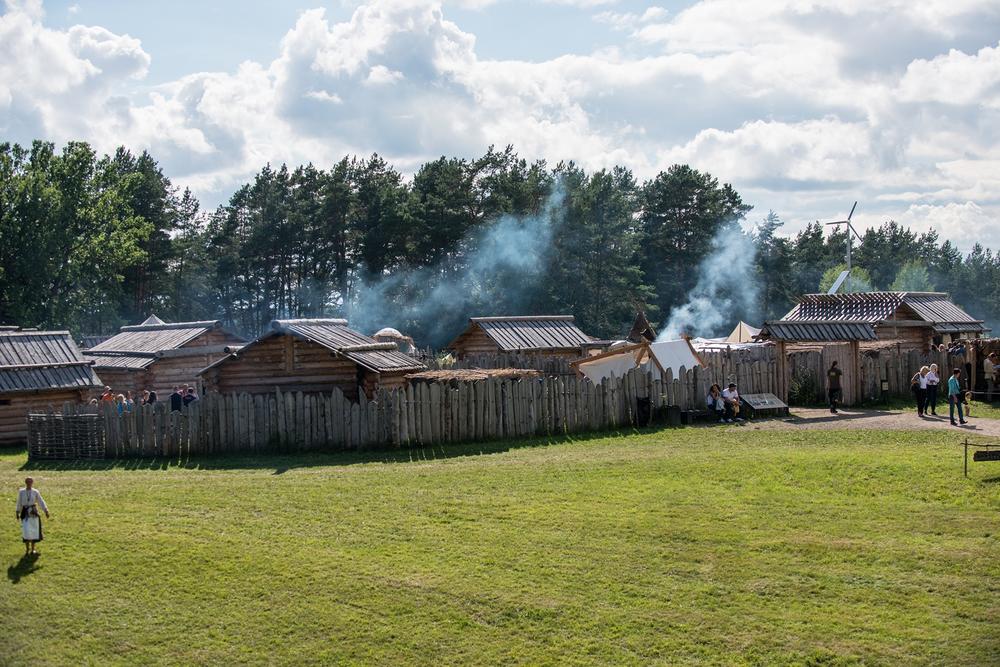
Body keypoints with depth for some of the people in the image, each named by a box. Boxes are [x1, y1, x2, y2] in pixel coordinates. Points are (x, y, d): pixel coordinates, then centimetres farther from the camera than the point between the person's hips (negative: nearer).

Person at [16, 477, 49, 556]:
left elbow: (41, 502, 0)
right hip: (25, 513, -1)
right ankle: (27, 549, 3)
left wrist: (46, 511, -9)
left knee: (34, 531, 4)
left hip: (33, 513, 1)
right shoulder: (21, 492, 2)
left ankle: (32, 549, 16)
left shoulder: (35, 492, 1)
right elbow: (19, 503, 8)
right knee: (26, 530, -11)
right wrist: (18, 513, 7)